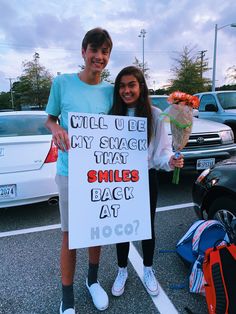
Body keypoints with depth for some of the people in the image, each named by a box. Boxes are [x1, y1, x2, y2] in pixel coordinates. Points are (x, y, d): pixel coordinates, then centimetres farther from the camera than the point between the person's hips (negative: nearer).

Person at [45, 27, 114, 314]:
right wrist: (56, 129, -19)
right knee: (70, 234, 7)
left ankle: (92, 280, 45)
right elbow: (50, 119, 4)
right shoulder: (62, 83, -6)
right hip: (70, 172, -2)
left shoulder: (110, 90, 1)